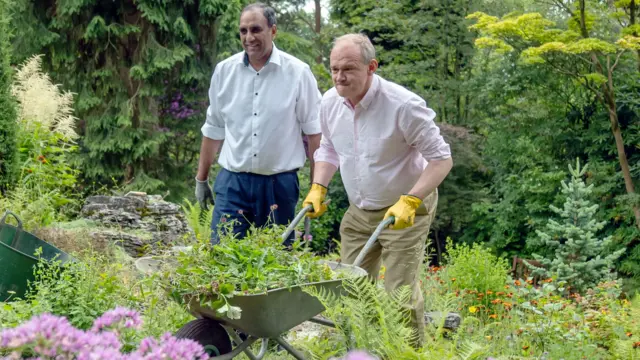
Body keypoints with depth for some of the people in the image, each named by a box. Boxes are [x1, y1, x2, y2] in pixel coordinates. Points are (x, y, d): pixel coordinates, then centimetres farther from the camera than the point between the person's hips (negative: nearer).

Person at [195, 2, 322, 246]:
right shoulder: (224, 70, 4)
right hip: (232, 182, 2)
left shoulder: (298, 73, -5)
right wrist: (201, 179, 15)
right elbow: (214, 129, 13)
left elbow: (314, 131, 0)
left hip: (280, 183, -2)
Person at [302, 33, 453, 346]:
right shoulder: (330, 101, -7)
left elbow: (441, 159, -20)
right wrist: (318, 188, -2)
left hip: (405, 211, -6)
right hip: (359, 212, 6)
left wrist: (409, 202, -29)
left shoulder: (403, 105, -26)